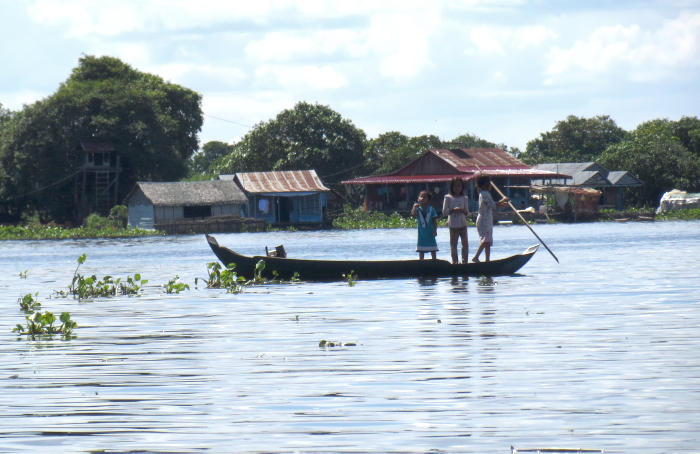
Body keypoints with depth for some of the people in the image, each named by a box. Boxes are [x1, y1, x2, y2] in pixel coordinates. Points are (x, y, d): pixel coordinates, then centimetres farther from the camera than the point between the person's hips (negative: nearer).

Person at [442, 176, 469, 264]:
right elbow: (444, 212, -2)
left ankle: (465, 260, 2)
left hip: (463, 224, 2)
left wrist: (463, 211, -11)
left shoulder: (464, 198, 10)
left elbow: (467, 212, 12)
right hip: (453, 225, -2)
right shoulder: (448, 198, 2)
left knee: (465, 243, -3)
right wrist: (453, 210, -16)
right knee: (453, 244, 0)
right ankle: (454, 261, 6)